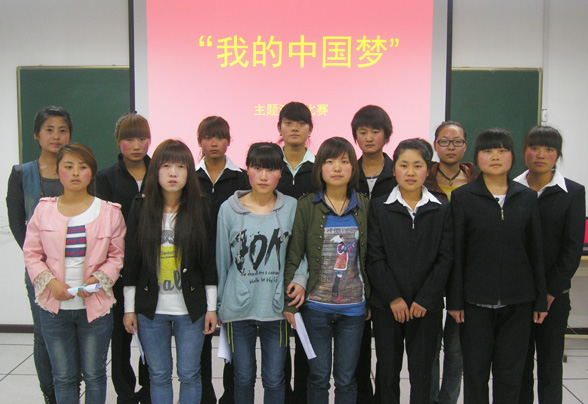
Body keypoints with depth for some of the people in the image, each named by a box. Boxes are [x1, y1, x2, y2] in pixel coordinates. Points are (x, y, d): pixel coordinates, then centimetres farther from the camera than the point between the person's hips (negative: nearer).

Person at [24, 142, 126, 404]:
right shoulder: (44, 210, 2)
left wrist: (99, 279, -14)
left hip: (95, 305, -1)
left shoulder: (108, 212, -2)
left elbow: (117, 255, 3)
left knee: (94, 375, 10)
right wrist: (50, 282, -11)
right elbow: (31, 254, 5)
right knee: (63, 376, 11)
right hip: (54, 306, 1)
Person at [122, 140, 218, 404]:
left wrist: (211, 307, 0)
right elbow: (131, 259, 2)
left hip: (190, 307, -1)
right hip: (150, 307, 1)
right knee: (158, 375, 12)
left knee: (189, 374, 8)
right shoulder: (141, 207, -1)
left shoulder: (200, 208, -3)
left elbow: (210, 260, 0)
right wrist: (129, 307, 2)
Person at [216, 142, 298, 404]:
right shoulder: (229, 209, -2)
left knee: (274, 380, 9)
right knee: (244, 378, 14)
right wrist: (220, 303, 8)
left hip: (276, 305, 0)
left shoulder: (292, 207, -1)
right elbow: (222, 260, 4)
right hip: (239, 307, 0)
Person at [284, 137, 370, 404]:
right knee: (319, 375, 10)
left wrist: (371, 300, 3)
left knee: (346, 378, 11)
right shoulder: (306, 206, -4)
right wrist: (289, 302, -8)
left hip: (353, 307, 2)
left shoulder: (365, 206, 2)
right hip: (315, 306, -1)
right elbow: (293, 255, -4)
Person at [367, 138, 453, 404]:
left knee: (422, 372, 8)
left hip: (427, 306, 0)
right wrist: (393, 298, -11)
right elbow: (374, 258, -4)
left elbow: (445, 259, -1)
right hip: (386, 305, 0)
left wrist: (424, 299, -9)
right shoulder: (379, 207, 1)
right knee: (388, 370, 9)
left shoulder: (442, 211, 4)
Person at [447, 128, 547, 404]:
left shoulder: (527, 197, 6)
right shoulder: (462, 197, -1)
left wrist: (540, 299, 6)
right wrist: (455, 300, -5)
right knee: (475, 373, 7)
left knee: (510, 374, 9)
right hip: (476, 301, -2)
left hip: (518, 301, 2)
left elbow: (536, 251, 8)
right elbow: (455, 253, -2)